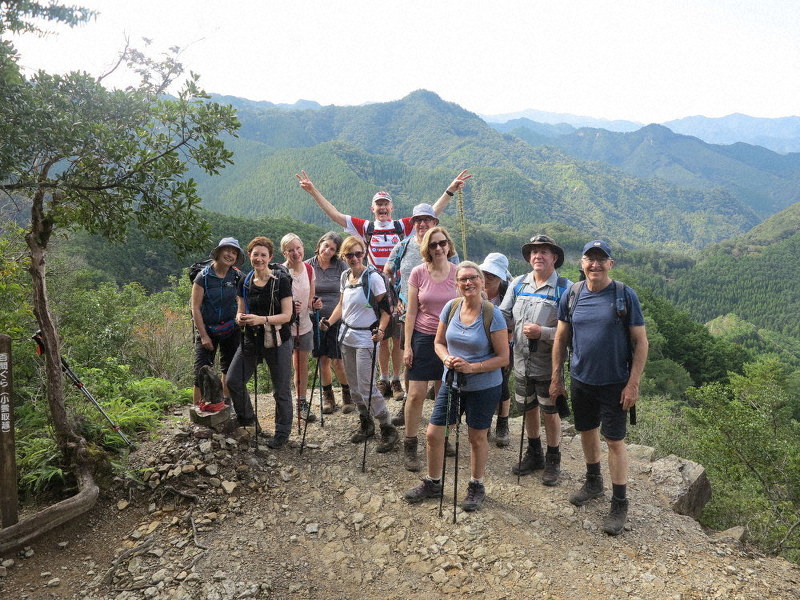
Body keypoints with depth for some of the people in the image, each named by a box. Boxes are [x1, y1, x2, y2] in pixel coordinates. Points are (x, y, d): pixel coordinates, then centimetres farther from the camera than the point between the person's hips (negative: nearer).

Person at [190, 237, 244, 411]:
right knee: (202, 371, -7)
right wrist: (204, 335, -14)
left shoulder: (237, 276, -2)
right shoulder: (204, 276, -12)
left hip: (231, 329, 4)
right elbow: (195, 308, -11)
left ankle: (227, 402, 30)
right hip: (207, 329, -3)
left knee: (229, 369, 14)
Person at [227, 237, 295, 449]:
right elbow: (241, 311, 11)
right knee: (233, 380, 7)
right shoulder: (245, 282, 4)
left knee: (281, 390, 4)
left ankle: (282, 433, 22)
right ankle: (247, 418, 34)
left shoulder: (281, 280, -13)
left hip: (277, 342, -5)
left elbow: (287, 315, -15)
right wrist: (240, 318, -13)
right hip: (251, 340, 6)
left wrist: (262, 319, -28)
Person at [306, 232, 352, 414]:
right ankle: (328, 396, 24)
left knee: (338, 361, -3)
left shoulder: (340, 266, -1)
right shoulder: (308, 266, 1)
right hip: (317, 319, 2)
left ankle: (347, 394, 19)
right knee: (323, 360, 6)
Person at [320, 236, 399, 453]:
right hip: (346, 336, 7)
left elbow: (385, 309, -12)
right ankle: (365, 424, 31)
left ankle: (388, 429, 4)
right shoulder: (345, 276, 8)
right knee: (354, 386, 14)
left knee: (366, 388, -9)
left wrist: (380, 330, -26)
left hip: (365, 337, -7)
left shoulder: (373, 277, -13)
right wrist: (329, 322, 1)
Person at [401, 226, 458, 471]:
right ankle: (409, 446, 11)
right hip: (423, 338, -1)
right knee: (416, 394, -2)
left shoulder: (458, 273, -3)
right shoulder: (418, 273, -3)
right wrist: (407, 345, -4)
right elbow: (411, 312, -1)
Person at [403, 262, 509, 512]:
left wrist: (472, 367, -24)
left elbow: (503, 357, -14)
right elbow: (439, 343, 7)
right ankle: (433, 483, 29)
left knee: (477, 437, 13)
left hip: (484, 387, -4)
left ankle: (476, 486, 35)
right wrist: (447, 358, -15)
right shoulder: (451, 307, -4)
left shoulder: (492, 314, -17)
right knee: (433, 434, 6)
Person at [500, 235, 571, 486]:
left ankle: (553, 460, 28)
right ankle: (534, 454, 39)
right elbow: (505, 316, 1)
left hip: (548, 364, -4)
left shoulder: (565, 288, -11)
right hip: (522, 361, 5)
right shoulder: (518, 284, 4)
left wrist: (542, 332, -25)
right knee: (529, 409, 19)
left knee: (550, 412, 8)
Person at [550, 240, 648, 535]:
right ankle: (593, 482, 41)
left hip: (615, 383, -4)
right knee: (587, 432, 18)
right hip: (581, 380, 4)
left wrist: (633, 383, -13)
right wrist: (556, 376, 5)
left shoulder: (625, 296, -10)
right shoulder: (571, 295, -1)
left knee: (614, 440, 1)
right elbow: (561, 338, 6)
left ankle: (619, 503, 16)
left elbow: (640, 341, -8)